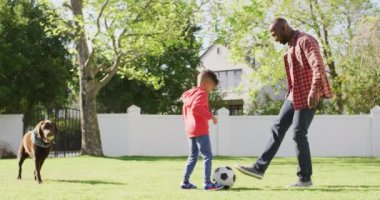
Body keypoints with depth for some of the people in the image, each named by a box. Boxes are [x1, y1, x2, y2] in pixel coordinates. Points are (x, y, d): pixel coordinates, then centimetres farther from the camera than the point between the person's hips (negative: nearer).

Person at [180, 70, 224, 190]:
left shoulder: (189, 94, 21)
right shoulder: (202, 93, -9)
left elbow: (185, 112, 26)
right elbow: (196, 108, -26)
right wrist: (210, 116, -23)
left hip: (190, 130, 9)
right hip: (201, 130, -9)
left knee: (193, 156, 16)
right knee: (207, 156, -9)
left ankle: (185, 182, 15)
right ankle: (207, 183, -15)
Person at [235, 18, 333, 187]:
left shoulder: (305, 41, -13)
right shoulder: (291, 45, 17)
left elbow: (318, 65, -25)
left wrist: (315, 89, -37)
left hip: (307, 97, -10)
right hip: (294, 96, 10)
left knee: (299, 134, -6)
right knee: (278, 128, 7)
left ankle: (305, 178, 5)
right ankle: (259, 168, 9)